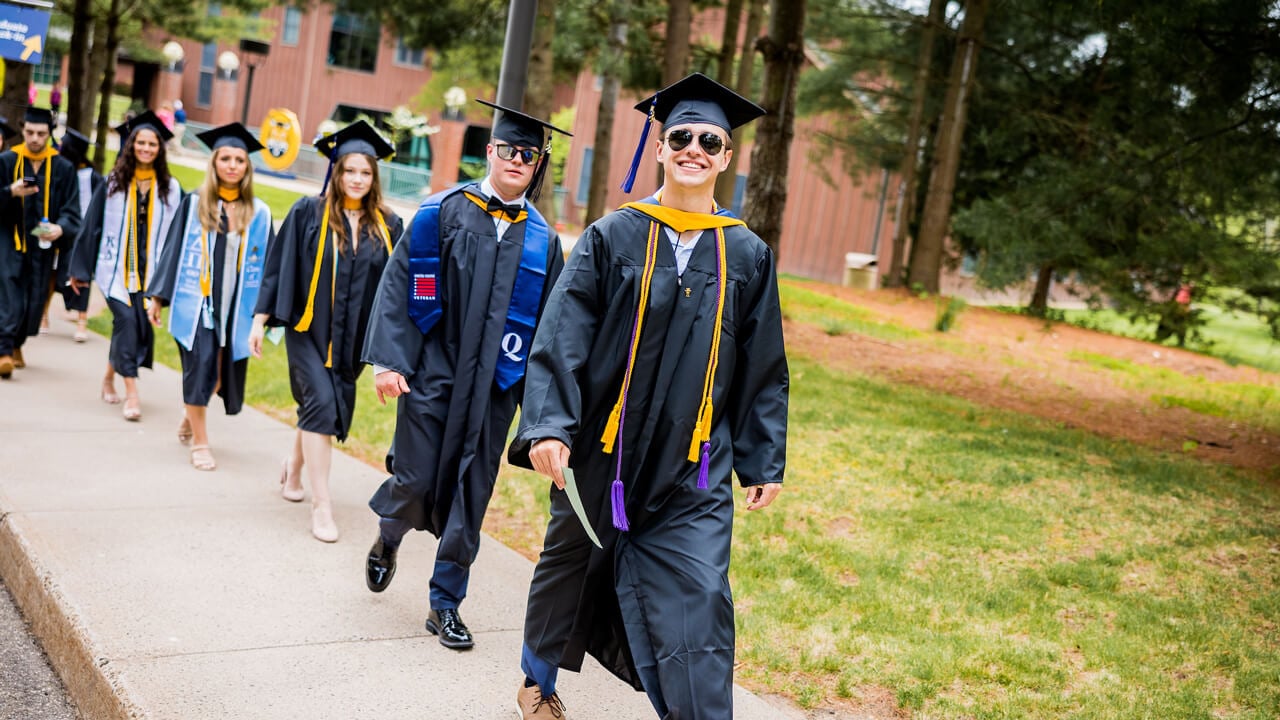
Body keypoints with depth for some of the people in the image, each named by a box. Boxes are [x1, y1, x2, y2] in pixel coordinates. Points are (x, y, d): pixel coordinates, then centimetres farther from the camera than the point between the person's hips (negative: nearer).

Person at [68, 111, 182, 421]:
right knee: (126, 320, -15)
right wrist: (80, 269, 3)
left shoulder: (170, 188, 3)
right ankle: (131, 393, -13)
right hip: (116, 267, -2)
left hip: (150, 270, 2)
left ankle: (110, 376, 30)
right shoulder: (113, 183, 1)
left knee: (140, 326, 3)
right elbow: (92, 226, 3)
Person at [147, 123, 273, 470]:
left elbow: (266, 262, 4)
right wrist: (157, 297, 0)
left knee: (219, 373, 9)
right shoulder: (194, 204, -1)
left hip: (235, 307, 2)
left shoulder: (259, 213, 3)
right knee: (199, 369, -4)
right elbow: (174, 250, 2)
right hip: (196, 302, -2)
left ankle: (191, 415, 39)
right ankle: (200, 442, 8)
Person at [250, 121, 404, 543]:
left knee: (330, 409, 14)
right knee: (321, 403, -15)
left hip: (352, 337, 4)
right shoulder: (309, 213, -4)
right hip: (309, 328, -3)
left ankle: (294, 469, 42)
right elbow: (279, 267, -3)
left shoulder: (388, 227, 2)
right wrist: (261, 319, -6)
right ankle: (320, 506, -10)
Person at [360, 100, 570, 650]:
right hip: (431, 373, -2)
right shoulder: (443, 212, -2)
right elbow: (398, 287, -4)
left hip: (493, 386, 2)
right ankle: (388, 537, 37)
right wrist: (388, 360, -11)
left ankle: (445, 604, 21)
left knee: (470, 497, 6)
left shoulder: (542, 240, 4)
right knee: (416, 482, 2)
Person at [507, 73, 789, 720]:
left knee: (698, 604, -8)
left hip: (694, 470, 0)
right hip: (601, 451, 0)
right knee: (569, 567, 18)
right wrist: (548, 425, -19)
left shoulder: (747, 256, 3)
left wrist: (764, 461, 7)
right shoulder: (611, 238, -3)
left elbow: (765, 368, 7)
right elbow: (561, 336, -8)